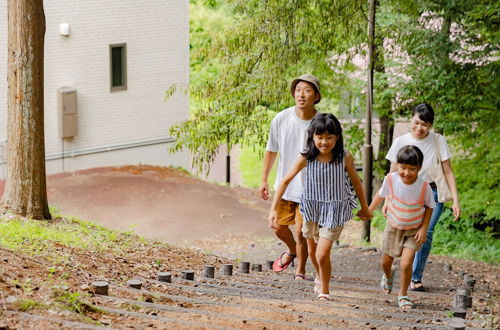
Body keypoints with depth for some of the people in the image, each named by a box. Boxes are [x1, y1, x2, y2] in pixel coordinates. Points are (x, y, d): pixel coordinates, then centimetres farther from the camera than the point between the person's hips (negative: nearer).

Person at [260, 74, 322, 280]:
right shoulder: (281, 120, -9)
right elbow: (271, 150, 6)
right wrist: (264, 180, 7)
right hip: (284, 185, 3)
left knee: (301, 231, -5)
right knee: (278, 227, 14)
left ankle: (300, 270, 18)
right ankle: (291, 250, 47)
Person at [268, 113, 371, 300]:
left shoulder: (345, 158, -15)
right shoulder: (306, 158, -14)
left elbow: (356, 182, 1)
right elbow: (285, 181, -8)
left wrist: (364, 207, 13)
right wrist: (274, 209, -12)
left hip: (335, 209, -3)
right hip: (312, 208, 3)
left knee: (322, 255, -12)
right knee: (312, 252, 22)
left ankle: (324, 291, 11)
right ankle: (321, 279, 52)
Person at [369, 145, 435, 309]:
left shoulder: (424, 186, -24)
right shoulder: (391, 179, -21)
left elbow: (429, 207, -7)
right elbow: (381, 194, 0)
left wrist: (424, 229, -12)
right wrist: (369, 210, 8)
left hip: (414, 230, -2)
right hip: (393, 227, 2)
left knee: (406, 264, -16)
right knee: (385, 262, 16)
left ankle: (403, 294, 8)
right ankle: (388, 276, 53)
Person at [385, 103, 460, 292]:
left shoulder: (438, 141, -3)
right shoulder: (400, 142, -1)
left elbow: (448, 172, 1)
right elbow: (393, 175, 5)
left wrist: (455, 200, -4)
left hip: (432, 193, 0)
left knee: (426, 233, -15)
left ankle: (416, 278, -5)